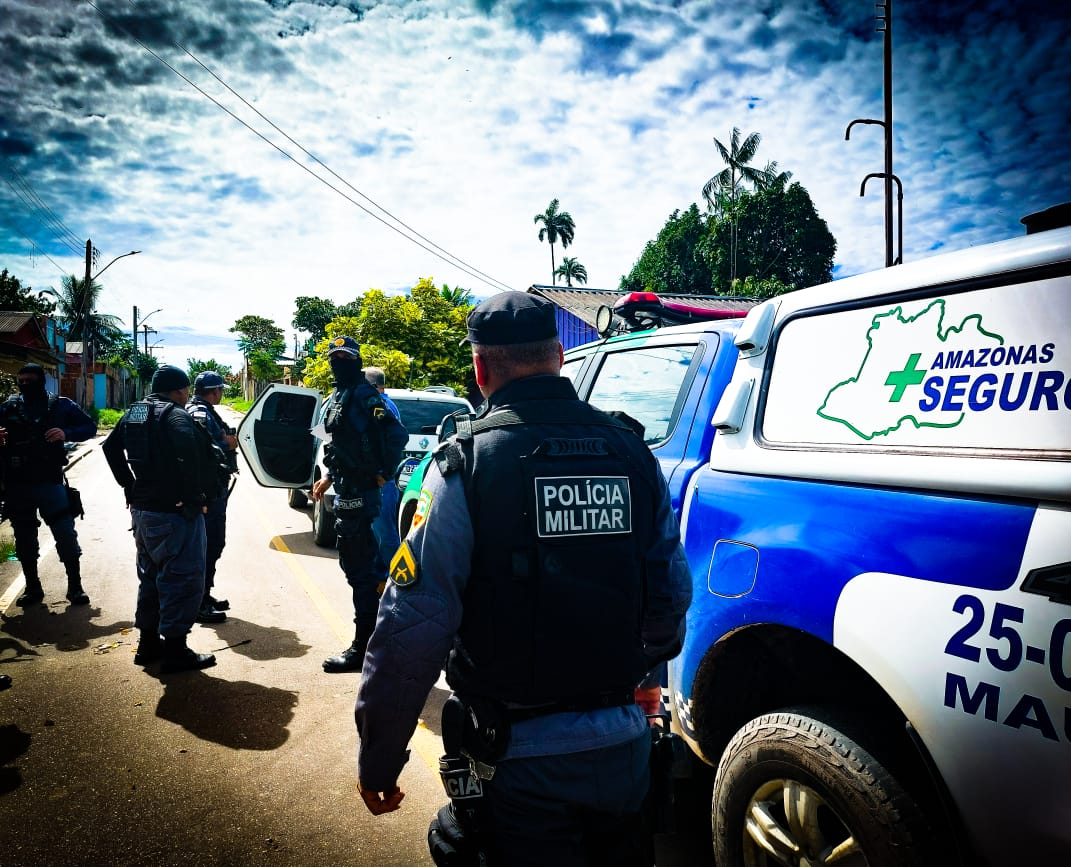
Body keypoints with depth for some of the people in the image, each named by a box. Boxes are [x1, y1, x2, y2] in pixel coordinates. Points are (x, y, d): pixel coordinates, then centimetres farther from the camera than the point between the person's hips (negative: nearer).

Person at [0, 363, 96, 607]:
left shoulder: (61, 405, 0)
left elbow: (90, 426, 3)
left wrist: (66, 433, -14)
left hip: (50, 483, -2)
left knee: (66, 536, 0)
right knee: (24, 541, 13)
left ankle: (75, 587, 12)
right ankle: (33, 588, 27)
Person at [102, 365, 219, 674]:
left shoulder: (133, 413, 11)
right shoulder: (176, 416, -16)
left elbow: (111, 447, 19)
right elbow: (192, 456, -30)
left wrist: (131, 487, 18)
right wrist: (198, 495, -17)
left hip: (142, 510, 9)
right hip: (175, 513, -9)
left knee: (151, 576, 21)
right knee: (182, 579, -1)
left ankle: (148, 643, 30)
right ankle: (175, 650, 5)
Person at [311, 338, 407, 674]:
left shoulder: (364, 394, -12)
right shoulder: (336, 397, 16)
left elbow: (397, 435, -23)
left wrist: (383, 474, -18)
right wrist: (329, 477, 22)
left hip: (359, 495, -10)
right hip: (346, 493, 10)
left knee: (359, 569, -4)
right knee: (355, 564, 17)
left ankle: (362, 648, 4)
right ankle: (374, 633, 31)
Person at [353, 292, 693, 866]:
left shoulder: (467, 463, -15)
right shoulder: (632, 454, -2)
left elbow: (412, 626, -18)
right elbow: (670, 598, 5)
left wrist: (378, 760, -5)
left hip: (521, 755, -4)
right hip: (626, 746, 5)